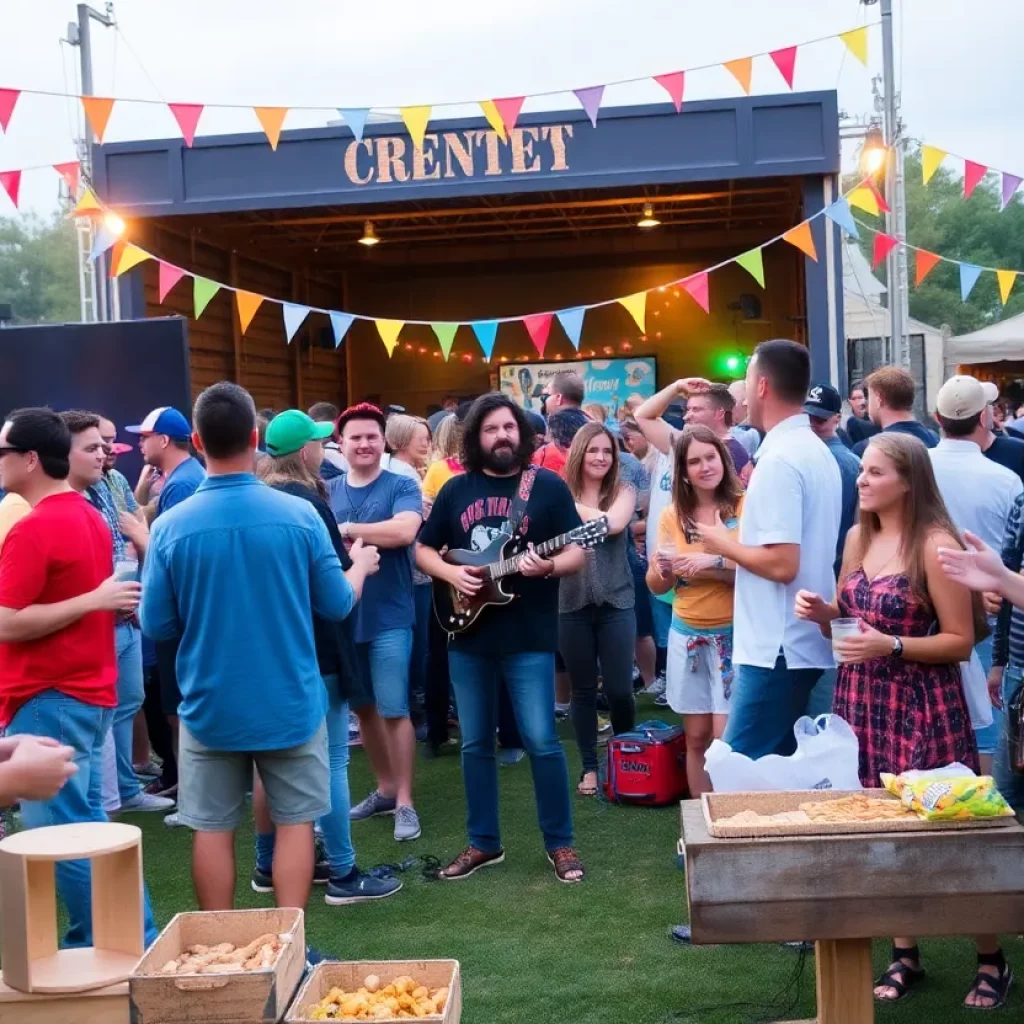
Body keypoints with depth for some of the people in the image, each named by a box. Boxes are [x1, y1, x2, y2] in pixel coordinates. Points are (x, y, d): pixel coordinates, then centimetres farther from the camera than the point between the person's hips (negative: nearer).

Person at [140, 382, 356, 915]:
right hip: (290, 701, 0)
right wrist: (360, 567, 18)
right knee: (294, 821, 12)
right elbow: (336, 606, -3)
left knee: (213, 828, 12)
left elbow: (157, 624, -2)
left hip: (210, 706, 1)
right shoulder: (299, 515, -12)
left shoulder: (171, 526, -11)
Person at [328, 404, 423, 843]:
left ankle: (405, 802, 6)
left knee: (393, 710, -5)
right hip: (341, 615, 5)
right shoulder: (326, 492, 9)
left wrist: (345, 530, -19)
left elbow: (404, 531, -23)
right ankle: (385, 788, 30)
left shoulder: (401, 486, -5)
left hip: (388, 616, -5)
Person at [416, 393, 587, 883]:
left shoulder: (548, 486, -2)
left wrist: (547, 567, -24)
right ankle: (483, 842, 23)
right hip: (468, 636, 4)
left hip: (529, 636, -3)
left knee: (541, 741, -3)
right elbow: (423, 550, 12)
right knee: (475, 743, 10)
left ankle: (560, 843, 12)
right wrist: (451, 573, -7)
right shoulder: (456, 489, 8)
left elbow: (577, 554, -3)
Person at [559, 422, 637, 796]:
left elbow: (613, 523, -19)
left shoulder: (623, 492, 2)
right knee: (583, 690, 8)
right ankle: (589, 766, 21)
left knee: (619, 689, 0)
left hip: (615, 603, 0)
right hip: (572, 604, 0)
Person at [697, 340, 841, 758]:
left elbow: (782, 564, -24)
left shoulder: (779, 458, -18)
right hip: (805, 643, 10)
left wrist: (725, 544, -8)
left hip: (777, 648, -10)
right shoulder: (817, 451, 13)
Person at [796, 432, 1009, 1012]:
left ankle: (992, 960, 18)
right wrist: (820, 612, -3)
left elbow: (960, 640, -12)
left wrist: (891, 646, -23)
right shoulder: (858, 538, 7)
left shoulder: (936, 545, -13)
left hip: (923, 706, -6)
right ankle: (905, 955, 23)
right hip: (863, 701, 6)